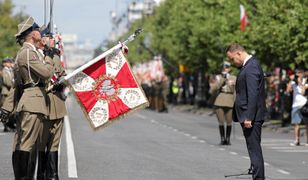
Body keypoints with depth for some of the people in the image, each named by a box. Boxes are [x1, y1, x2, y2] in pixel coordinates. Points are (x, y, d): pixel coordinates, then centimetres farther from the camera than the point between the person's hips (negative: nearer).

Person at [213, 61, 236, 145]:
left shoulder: (233, 78, 8)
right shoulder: (219, 77, 9)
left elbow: (234, 91, 9)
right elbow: (217, 87, -8)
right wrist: (223, 78, -12)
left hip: (229, 103, 0)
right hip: (219, 102, 0)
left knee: (229, 122, -1)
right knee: (221, 122, -1)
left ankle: (228, 138, 11)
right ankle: (222, 138, 9)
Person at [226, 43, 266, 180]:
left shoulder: (251, 67, -17)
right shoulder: (249, 65, 15)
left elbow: (253, 94, -22)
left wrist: (248, 117, -22)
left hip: (251, 117, -10)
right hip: (249, 115, 10)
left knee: (254, 149, -7)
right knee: (254, 149, 15)